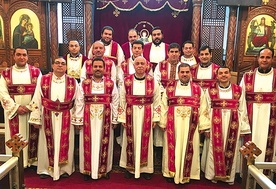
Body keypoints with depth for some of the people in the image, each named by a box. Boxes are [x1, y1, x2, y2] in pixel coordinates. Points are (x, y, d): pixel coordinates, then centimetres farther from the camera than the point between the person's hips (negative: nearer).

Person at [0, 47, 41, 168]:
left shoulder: (36, 72, 3)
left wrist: (30, 107, -13)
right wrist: (16, 107, -12)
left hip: (32, 111, 0)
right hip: (13, 111, 1)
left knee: (32, 137, 5)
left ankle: (32, 161, 17)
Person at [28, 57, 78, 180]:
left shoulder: (73, 82, 0)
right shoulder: (43, 80, -1)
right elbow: (36, 100, -2)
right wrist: (36, 119, -6)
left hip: (66, 118, 0)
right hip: (48, 117, 0)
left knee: (64, 143, 9)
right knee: (48, 143, 10)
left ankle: (65, 169, 24)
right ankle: (46, 169, 26)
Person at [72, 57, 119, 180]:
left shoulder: (111, 84, 1)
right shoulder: (84, 84, 1)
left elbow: (115, 103, 1)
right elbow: (79, 103, -1)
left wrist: (114, 119, 0)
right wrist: (78, 120, -4)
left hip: (105, 119, 0)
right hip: (88, 119, 0)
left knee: (104, 144, 9)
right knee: (88, 144, 7)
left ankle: (104, 169, 24)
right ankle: (87, 170, 22)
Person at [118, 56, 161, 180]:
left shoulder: (152, 81, 0)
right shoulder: (127, 81, -1)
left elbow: (157, 101, 2)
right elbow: (122, 101, 1)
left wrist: (155, 118, -1)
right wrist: (122, 118, -2)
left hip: (146, 116, 0)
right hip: (131, 116, 0)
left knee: (145, 141, 9)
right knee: (131, 141, 9)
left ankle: (145, 168, 23)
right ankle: (130, 168, 24)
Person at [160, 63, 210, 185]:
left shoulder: (197, 89, 5)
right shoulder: (170, 87, 3)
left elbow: (203, 108, 3)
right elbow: (164, 106, 2)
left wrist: (203, 126, -2)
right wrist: (163, 123, -1)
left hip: (190, 125, 1)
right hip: (173, 124, 0)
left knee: (188, 149, 7)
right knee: (174, 148, 8)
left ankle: (186, 174, 22)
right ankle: (171, 173, 22)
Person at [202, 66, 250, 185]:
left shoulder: (238, 90, 3)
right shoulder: (211, 90, 0)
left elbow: (242, 110, 4)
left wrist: (243, 129, 2)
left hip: (232, 125, 1)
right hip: (215, 124, -1)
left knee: (231, 150, 9)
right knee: (215, 150, 6)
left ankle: (229, 175, 25)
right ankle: (214, 174, 22)